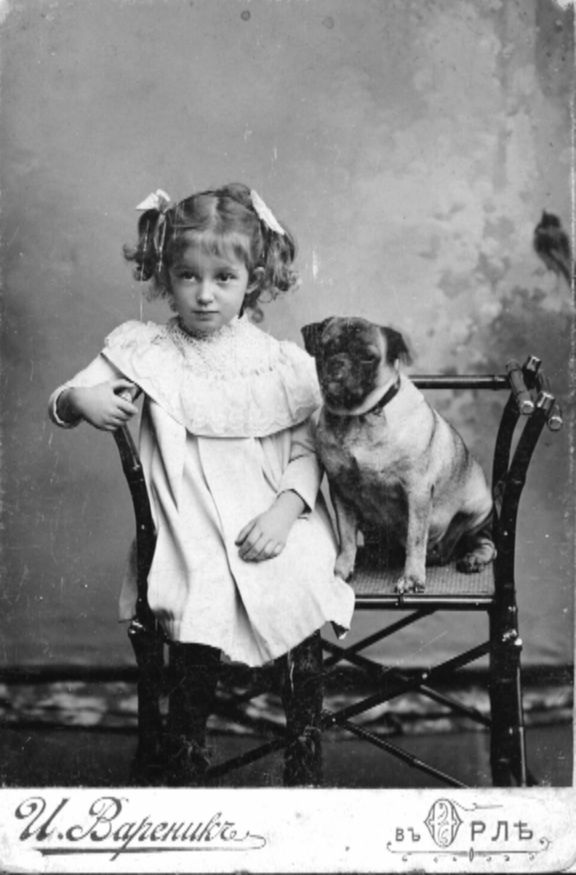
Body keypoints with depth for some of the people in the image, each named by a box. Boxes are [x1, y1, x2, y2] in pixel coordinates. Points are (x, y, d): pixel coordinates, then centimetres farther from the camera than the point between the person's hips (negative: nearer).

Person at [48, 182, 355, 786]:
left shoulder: (277, 361, 5)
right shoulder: (146, 351, 3)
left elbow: (306, 446, 5)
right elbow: (59, 405, 2)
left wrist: (285, 510, -12)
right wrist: (80, 400, -23)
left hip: (272, 521, 1)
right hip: (189, 527, -1)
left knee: (299, 594, -23)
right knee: (196, 617, -24)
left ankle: (305, 760, -3)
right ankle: (185, 765, -2)